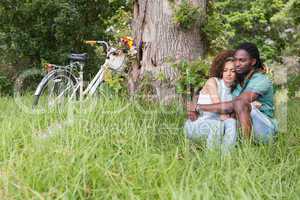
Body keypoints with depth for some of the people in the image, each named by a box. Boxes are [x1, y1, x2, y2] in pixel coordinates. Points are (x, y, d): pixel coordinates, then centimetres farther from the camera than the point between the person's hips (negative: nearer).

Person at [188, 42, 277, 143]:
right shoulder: (239, 80, 6)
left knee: (240, 103, -30)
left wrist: (199, 107, -23)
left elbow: (232, 106, -28)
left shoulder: (261, 81, -18)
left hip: (265, 130, -8)